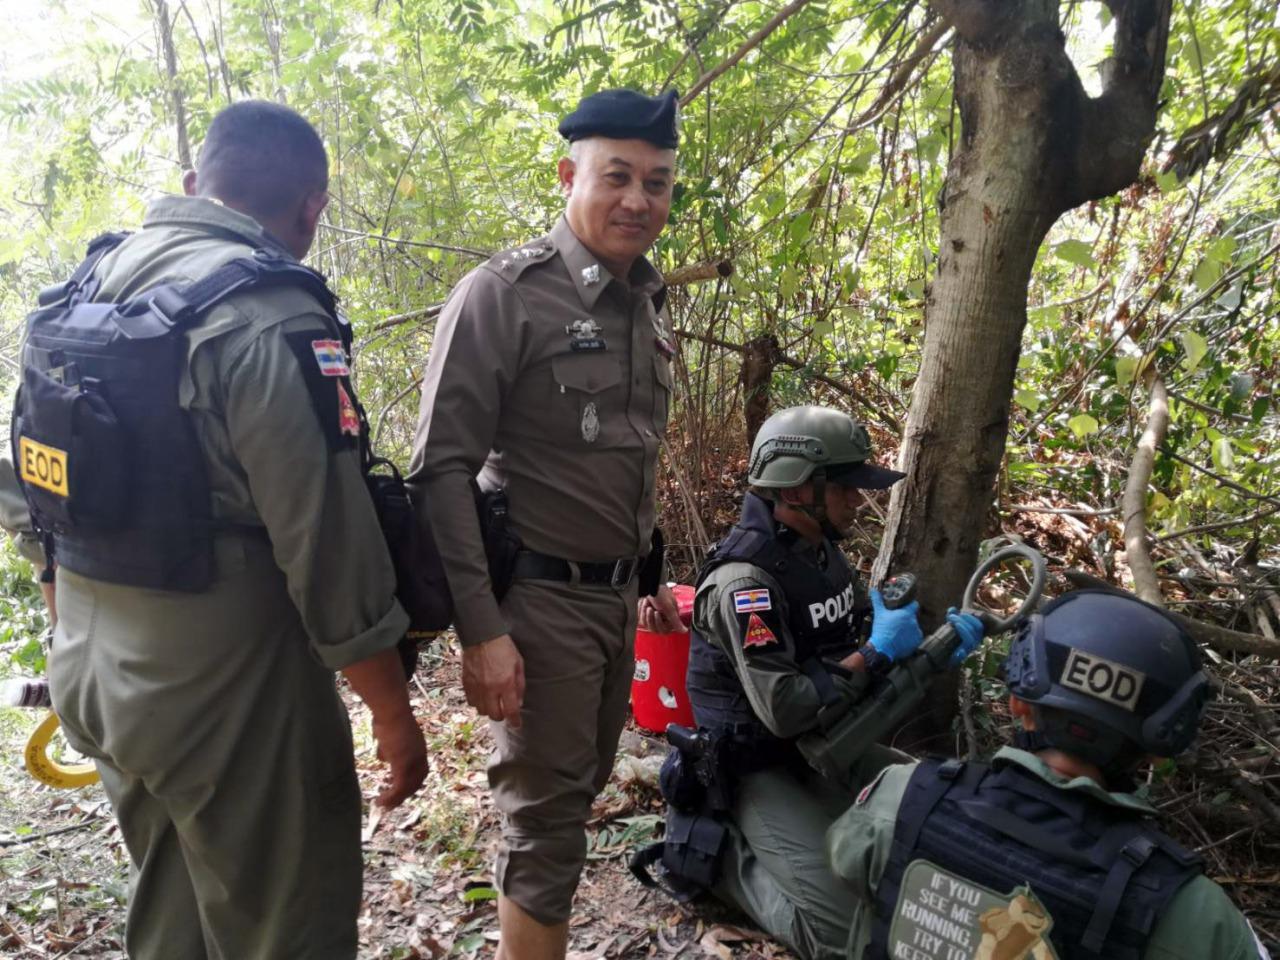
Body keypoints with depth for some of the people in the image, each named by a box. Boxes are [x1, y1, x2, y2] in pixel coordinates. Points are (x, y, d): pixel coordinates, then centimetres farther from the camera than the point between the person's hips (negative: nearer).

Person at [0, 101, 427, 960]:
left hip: (90, 669, 8)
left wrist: (77, 636, 22)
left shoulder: (86, 286, 4)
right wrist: (394, 714, -11)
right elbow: (329, 541, -22)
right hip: (222, 693, -8)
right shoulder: (273, 320, -21)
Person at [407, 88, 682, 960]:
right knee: (546, 815, 4)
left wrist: (651, 577, 16)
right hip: (541, 599, -7)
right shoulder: (505, 294, -14)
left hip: (619, 595, 7)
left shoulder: (650, 305, 9)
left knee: (583, 791, 20)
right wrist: (480, 629, -20)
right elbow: (442, 468, -16)